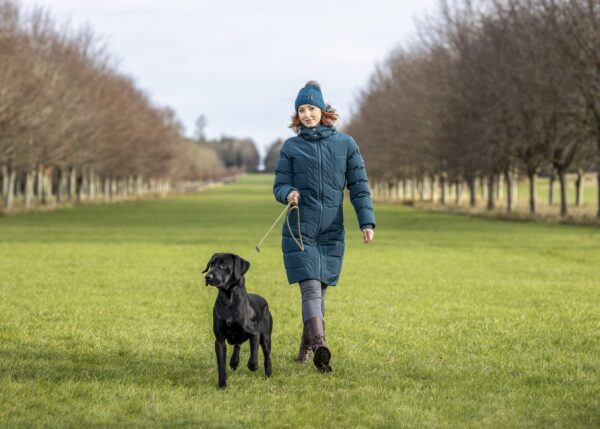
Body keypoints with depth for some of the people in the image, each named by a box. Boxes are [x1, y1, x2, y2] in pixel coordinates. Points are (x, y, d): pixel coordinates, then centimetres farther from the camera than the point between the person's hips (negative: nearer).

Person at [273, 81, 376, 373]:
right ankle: (319, 345, -27)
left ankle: (307, 343, 24)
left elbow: (359, 186, 5)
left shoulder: (346, 144, 6)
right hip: (299, 230, -1)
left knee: (319, 291, 7)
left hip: (332, 232, 1)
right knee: (310, 289, -15)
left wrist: (367, 221, -5)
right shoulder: (290, 147, 5)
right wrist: (289, 193, -19)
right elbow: (279, 186, 4)